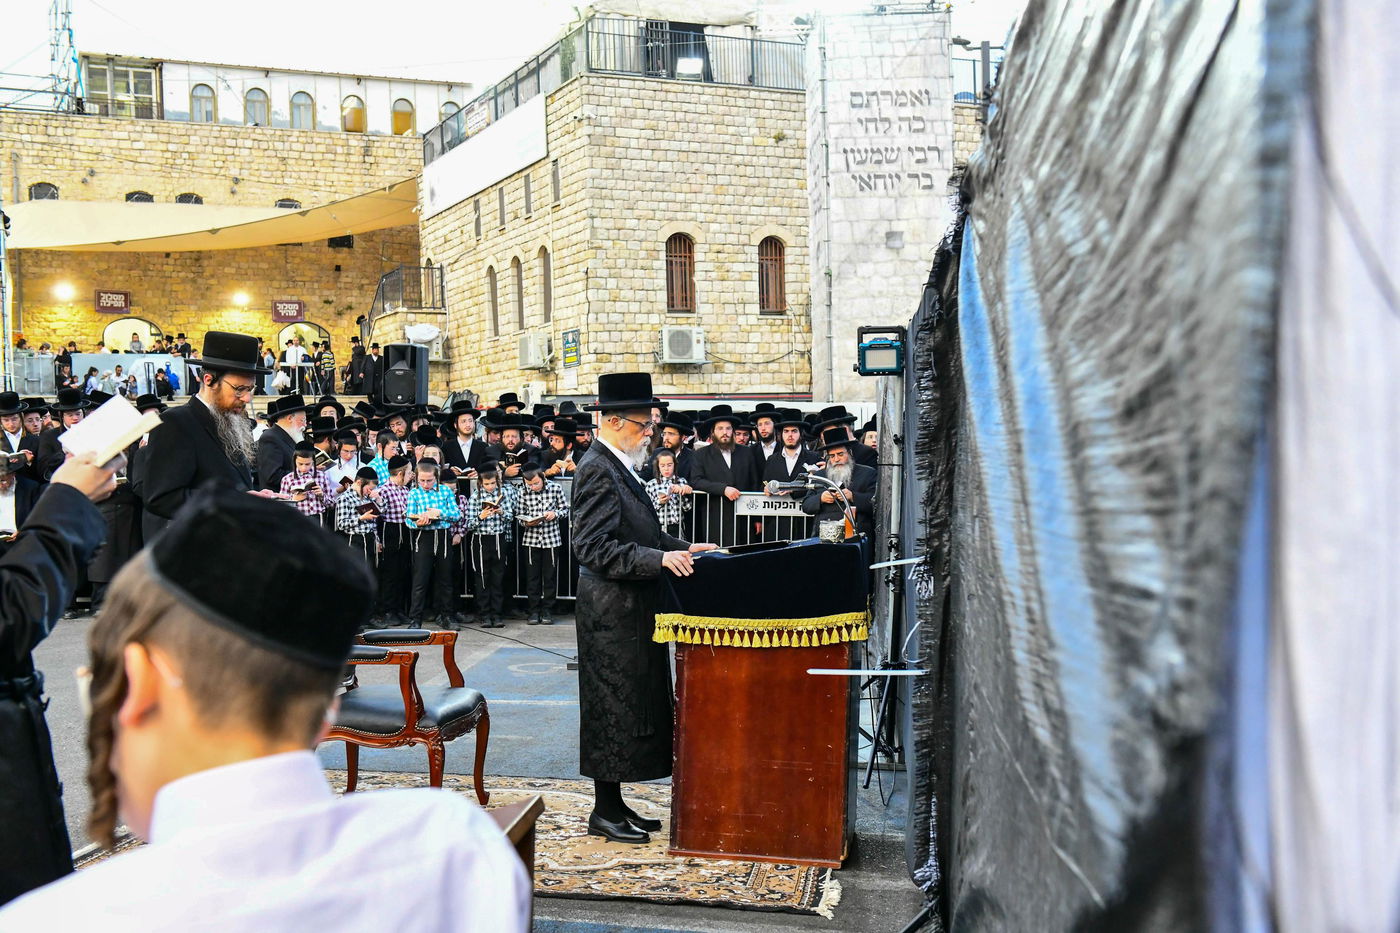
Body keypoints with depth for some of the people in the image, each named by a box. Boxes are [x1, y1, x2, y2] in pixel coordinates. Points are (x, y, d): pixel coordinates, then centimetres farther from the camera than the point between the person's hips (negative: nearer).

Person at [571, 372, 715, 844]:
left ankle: (614, 802, 24)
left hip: (630, 610, 10)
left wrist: (684, 550, 9)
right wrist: (660, 559, -30)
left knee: (629, 707, 15)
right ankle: (605, 812, 10)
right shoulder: (597, 471, -17)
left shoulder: (618, 468, 14)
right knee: (614, 707, -1)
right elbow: (596, 548, -24)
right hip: (612, 612, -10)